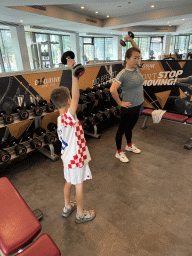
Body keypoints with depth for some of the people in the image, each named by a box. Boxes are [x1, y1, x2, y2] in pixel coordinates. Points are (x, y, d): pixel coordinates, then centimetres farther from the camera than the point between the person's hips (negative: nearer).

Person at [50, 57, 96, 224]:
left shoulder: (60, 120, -2)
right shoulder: (68, 117, -28)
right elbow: (76, 96, -42)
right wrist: (74, 72, -41)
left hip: (68, 158, 8)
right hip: (77, 160, -8)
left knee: (69, 183, 25)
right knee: (79, 187, 12)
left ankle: (67, 207, 48)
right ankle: (81, 214, 34)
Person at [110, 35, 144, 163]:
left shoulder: (136, 69, 3)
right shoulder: (123, 74, -20)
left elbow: (138, 51, 17)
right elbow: (112, 90, -31)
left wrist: (131, 40, 4)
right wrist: (120, 103, -21)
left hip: (137, 106, 7)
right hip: (128, 108, -7)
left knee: (130, 127, 25)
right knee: (122, 129, 9)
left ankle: (129, 145, 47)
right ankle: (119, 152, 25)